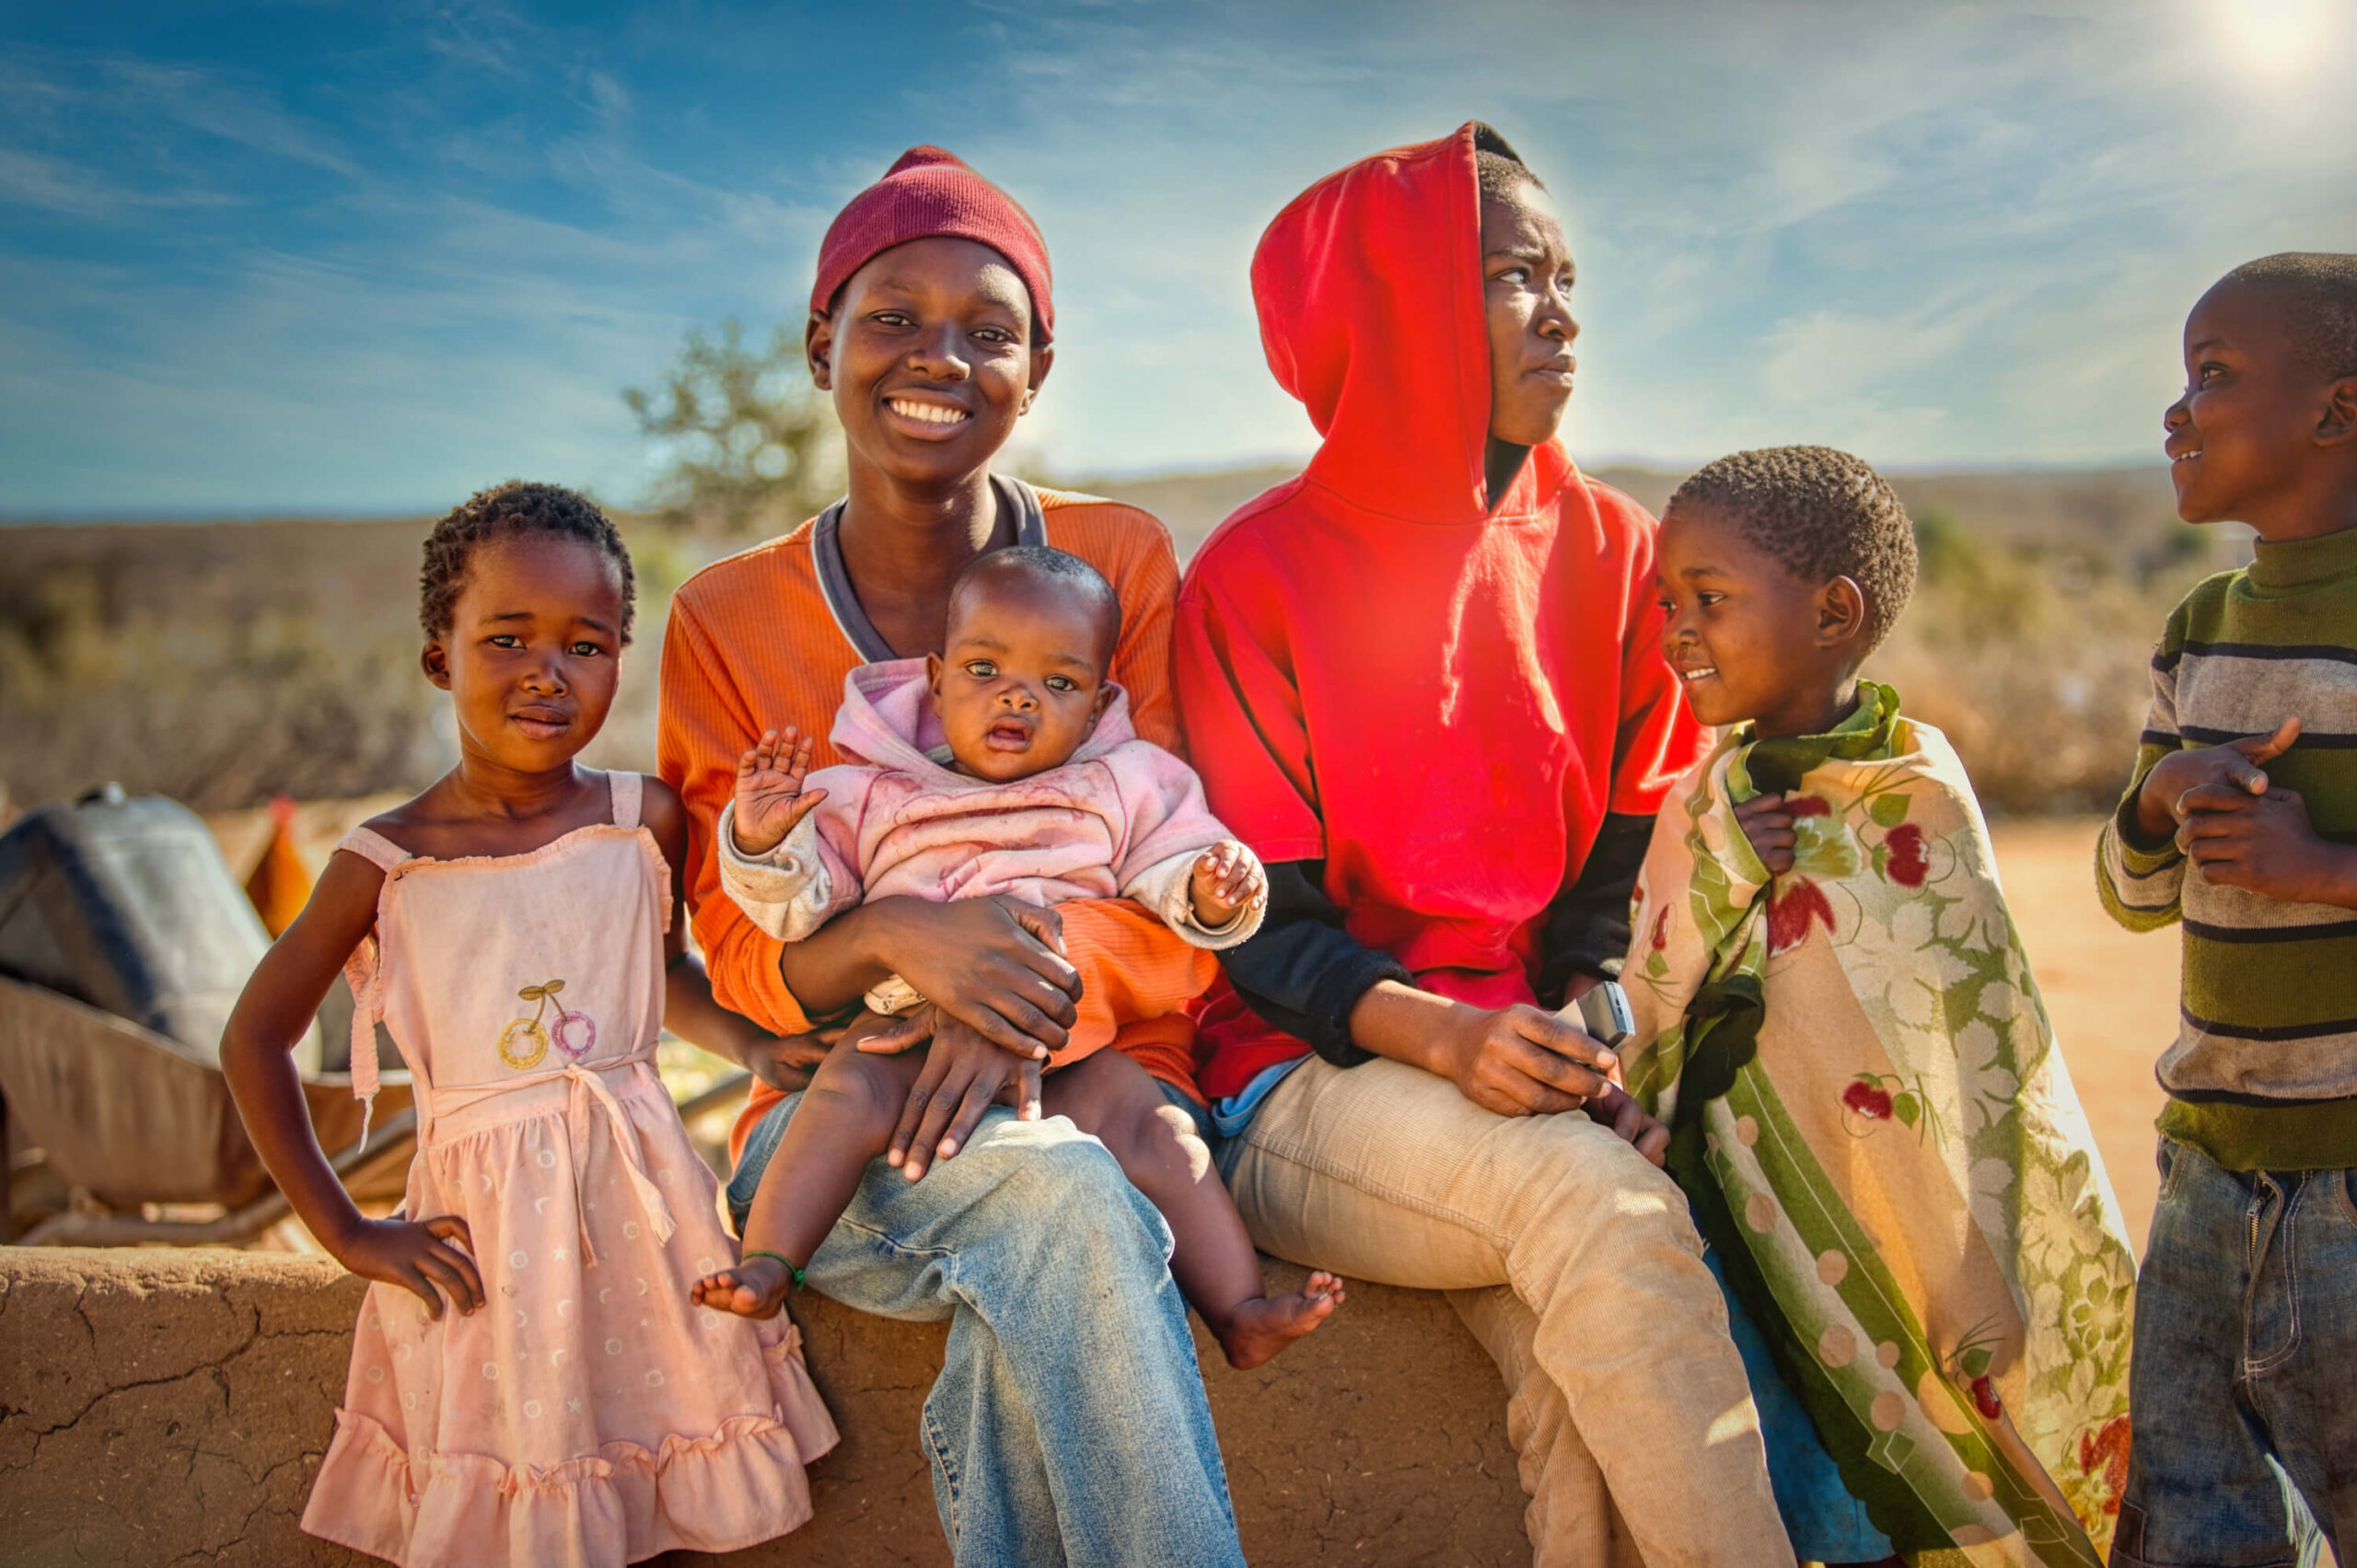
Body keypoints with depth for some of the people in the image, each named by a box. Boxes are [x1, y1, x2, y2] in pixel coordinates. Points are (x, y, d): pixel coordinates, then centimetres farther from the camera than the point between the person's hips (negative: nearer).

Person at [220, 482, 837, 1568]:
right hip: (484, 1213, -2)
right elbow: (254, 1041, 1)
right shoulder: (386, 863, -7)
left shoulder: (647, 820, -2)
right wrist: (344, 1232, -1)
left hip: (643, 1187, 2)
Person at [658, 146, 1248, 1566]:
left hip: (1095, 1083, 1)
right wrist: (893, 934, -24)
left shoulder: (1123, 562, 3)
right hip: (837, 1113, 0)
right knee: (1060, 1199, -33)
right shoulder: (728, 620, 4)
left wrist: (1035, 989, -24)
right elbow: (739, 948, 0)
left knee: (1036, 1301, -34)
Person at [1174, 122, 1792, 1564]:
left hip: (1542, 1059, 3)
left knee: (1576, 1354, -27)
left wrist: (1595, 1030, -10)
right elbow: (1263, 921, -5)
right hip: (1316, 1081, -3)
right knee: (1602, 1207, -31)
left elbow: (1636, 854, 9)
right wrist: (1444, 1035, -22)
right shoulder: (1257, 574, -2)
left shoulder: (1610, 549, 10)